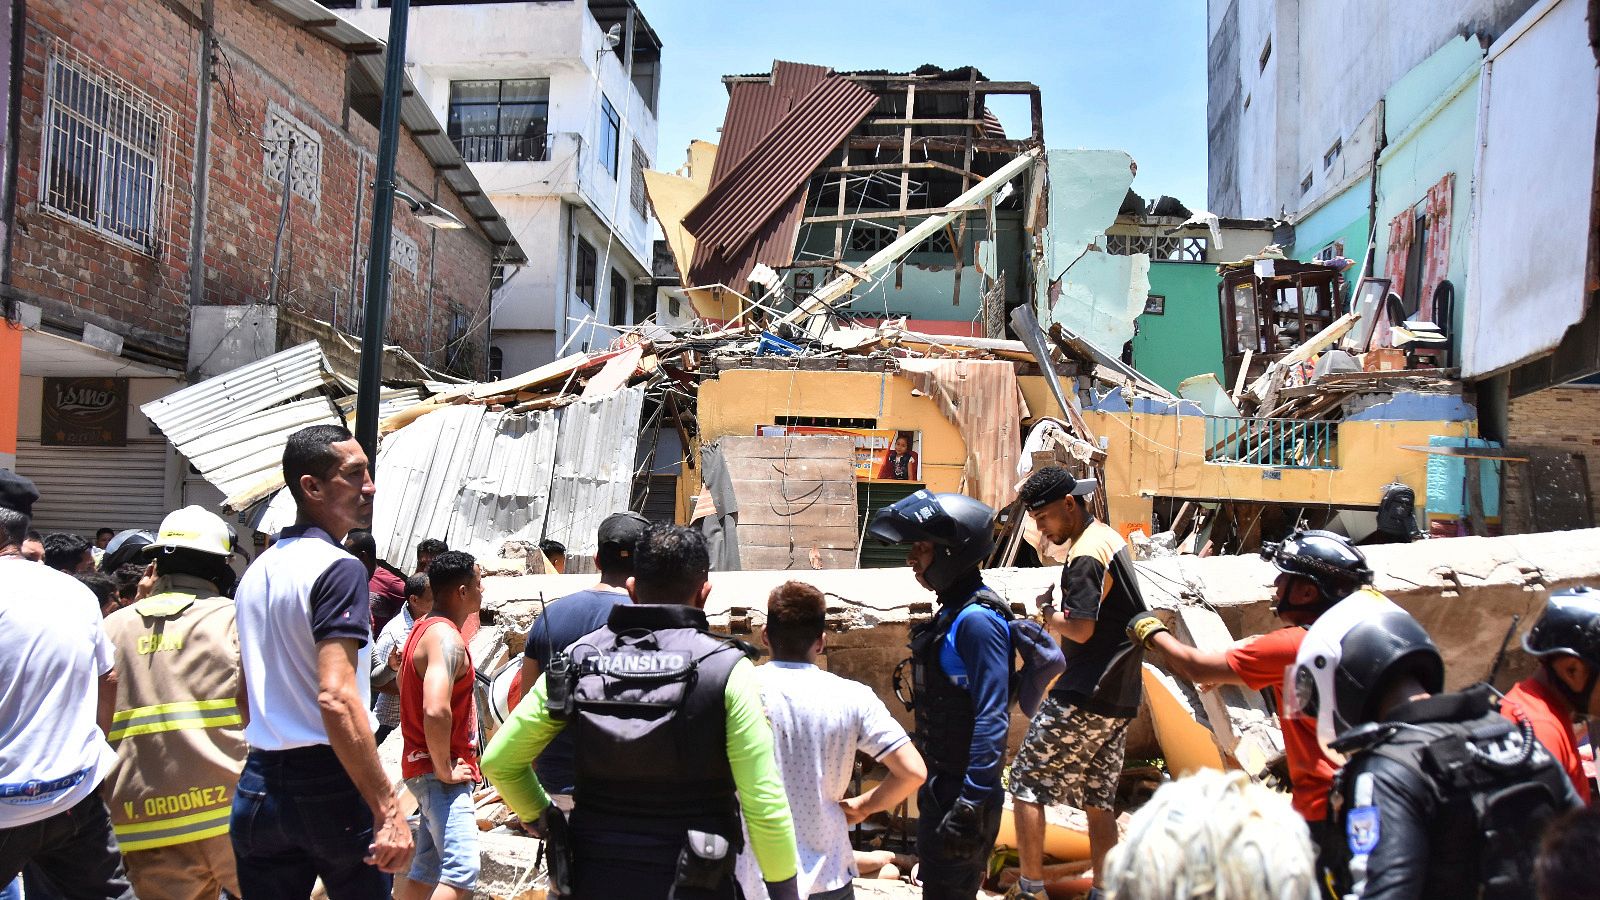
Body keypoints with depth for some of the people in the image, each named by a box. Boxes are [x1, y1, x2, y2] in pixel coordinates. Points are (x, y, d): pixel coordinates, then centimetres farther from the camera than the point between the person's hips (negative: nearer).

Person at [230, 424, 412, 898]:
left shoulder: (257, 570, 11)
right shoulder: (338, 568, -15)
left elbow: (247, 694, 17)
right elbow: (336, 697, -24)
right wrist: (388, 809, -24)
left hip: (259, 785, 7)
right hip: (331, 786, -7)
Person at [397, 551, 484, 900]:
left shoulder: (424, 627, 13)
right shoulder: (447, 638, -19)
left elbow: (404, 681, 28)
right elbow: (436, 711, -33)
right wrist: (445, 772, -21)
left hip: (427, 767, 10)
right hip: (439, 771, -10)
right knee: (462, 872, -18)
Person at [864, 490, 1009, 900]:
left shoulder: (977, 621, -21)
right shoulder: (953, 613, 9)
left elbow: (991, 720, -25)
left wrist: (972, 805, -26)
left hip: (963, 790, -10)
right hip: (940, 785, 10)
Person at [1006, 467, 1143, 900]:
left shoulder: (1086, 553, -17)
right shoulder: (1111, 538, 13)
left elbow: (1080, 629, -22)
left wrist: (1047, 613, -4)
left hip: (1083, 698, -9)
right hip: (1118, 696, 10)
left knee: (1026, 781, 0)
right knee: (1098, 800, 12)